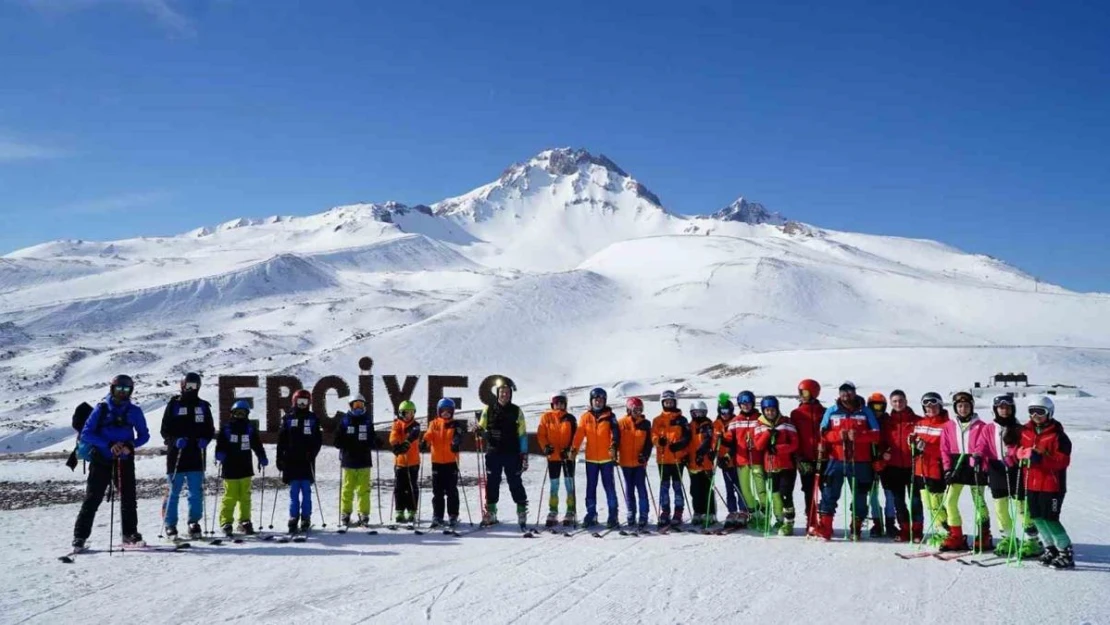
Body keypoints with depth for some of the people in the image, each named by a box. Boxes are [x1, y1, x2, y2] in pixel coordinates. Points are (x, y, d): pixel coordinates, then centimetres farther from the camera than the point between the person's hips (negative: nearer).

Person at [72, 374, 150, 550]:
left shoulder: (134, 411, 5)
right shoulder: (101, 409, -2)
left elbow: (144, 435, 8)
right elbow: (86, 433, -6)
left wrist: (130, 445, -12)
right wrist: (109, 445, -18)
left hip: (124, 461, 2)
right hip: (101, 461, -2)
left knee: (128, 498, 2)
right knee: (92, 499, -2)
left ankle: (129, 534, 14)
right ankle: (80, 536, 3)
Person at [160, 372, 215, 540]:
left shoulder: (203, 406, 12)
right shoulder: (174, 404, 4)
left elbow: (210, 430, 15)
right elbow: (165, 430, 2)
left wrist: (204, 440, -5)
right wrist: (175, 440, -16)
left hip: (197, 457, 2)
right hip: (176, 456, -2)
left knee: (196, 492, 2)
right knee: (174, 491, 1)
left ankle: (194, 523, 12)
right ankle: (170, 525, 10)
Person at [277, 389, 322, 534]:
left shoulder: (313, 419, 6)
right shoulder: (288, 418, 6)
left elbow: (318, 440, 4)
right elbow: (281, 440, 7)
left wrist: (312, 453, -10)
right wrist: (280, 458, 2)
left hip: (306, 462, 0)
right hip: (291, 461, 0)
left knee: (306, 491, 2)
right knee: (294, 492, 3)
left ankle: (306, 519, 8)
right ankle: (293, 519, 7)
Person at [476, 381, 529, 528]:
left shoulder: (517, 411, 4)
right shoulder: (489, 410, 6)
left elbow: (522, 434, 4)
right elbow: (482, 428, 13)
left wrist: (524, 455, -1)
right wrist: (480, 431, -11)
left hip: (512, 454, -2)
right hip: (493, 453, 2)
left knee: (515, 483, -1)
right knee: (492, 483, 5)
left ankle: (522, 512, 6)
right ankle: (490, 513, 15)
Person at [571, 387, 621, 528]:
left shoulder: (610, 416, 0)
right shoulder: (585, 417, 5)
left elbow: (615, 433, -11)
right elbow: (579, 434, -2)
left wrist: (614, 446, -28)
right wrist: (574, 449, -15)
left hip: (607, 458, -2)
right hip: (591, 458, 2)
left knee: (609, 486, 1)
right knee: (591, 487, 8)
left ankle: (613, 515, 7)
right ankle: (591, 514, 16)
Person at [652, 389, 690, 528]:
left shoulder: (681, 419, 4)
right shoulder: (657, 420, 9)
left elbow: (686, 437, -1)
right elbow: (653, 436, 4)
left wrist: (678, 445, -18)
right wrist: (659, 440, -18)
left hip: (678, 458, -2)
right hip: (663, 458, 2)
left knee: (677, 486, 2)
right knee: (664, 486, 5)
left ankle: (678, 513, 6)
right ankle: (665, 512, 10)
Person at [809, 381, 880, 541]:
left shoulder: (865, 411, 5)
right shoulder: (832, 411, 7)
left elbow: (875, 434, -1)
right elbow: (823, 434, 4)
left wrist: (857, 435, -18)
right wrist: (838, 435, -15)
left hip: (860, 462, 0)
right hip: (836, 460, 0)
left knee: (860, 496, 7)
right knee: (829, 493, -5)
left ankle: (856, 529, 18)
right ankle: (824, 528, -3)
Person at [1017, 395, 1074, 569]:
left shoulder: (1058, 435, -11)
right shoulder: (1025, 431, 7)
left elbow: (1063, 460, -16)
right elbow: (1019, 450, 12)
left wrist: (1041, 458, -26)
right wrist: (1027, 453, -10)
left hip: (1051, 485, -7)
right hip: (1031, 483, 7)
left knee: (1050, 519, -8)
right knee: (1037, 518, 12)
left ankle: (1066, 553, 4)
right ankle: (1051, 548, 27)